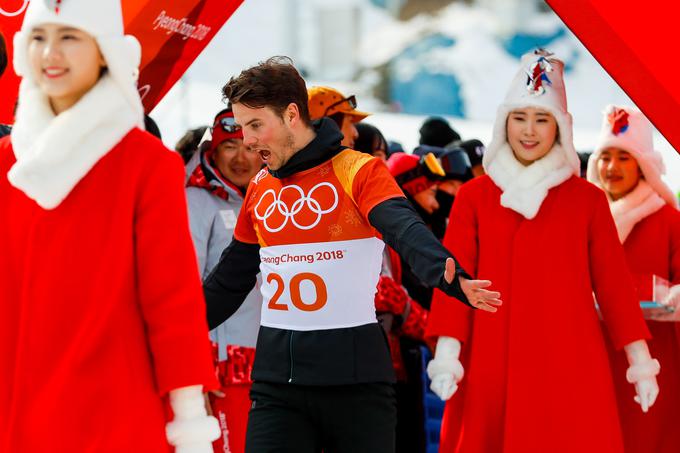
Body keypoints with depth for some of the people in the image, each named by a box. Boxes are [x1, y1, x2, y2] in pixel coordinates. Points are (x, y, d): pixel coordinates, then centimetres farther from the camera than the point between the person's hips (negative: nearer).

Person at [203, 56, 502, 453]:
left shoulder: (358, 171, -6)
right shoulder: (260, 188, 12)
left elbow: (406, 229, -25)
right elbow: (231, 279, 23)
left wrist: (447, 274, -45)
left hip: (355, 379, -5)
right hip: (276, 380, 5)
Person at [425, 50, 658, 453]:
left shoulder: (588, 199, 8)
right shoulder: (474, 196, 8)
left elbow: (613, 283, 7)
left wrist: (641, 360, 1)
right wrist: (446, 354, -10)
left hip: (569, 366, 0)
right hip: (492, 366, 0)